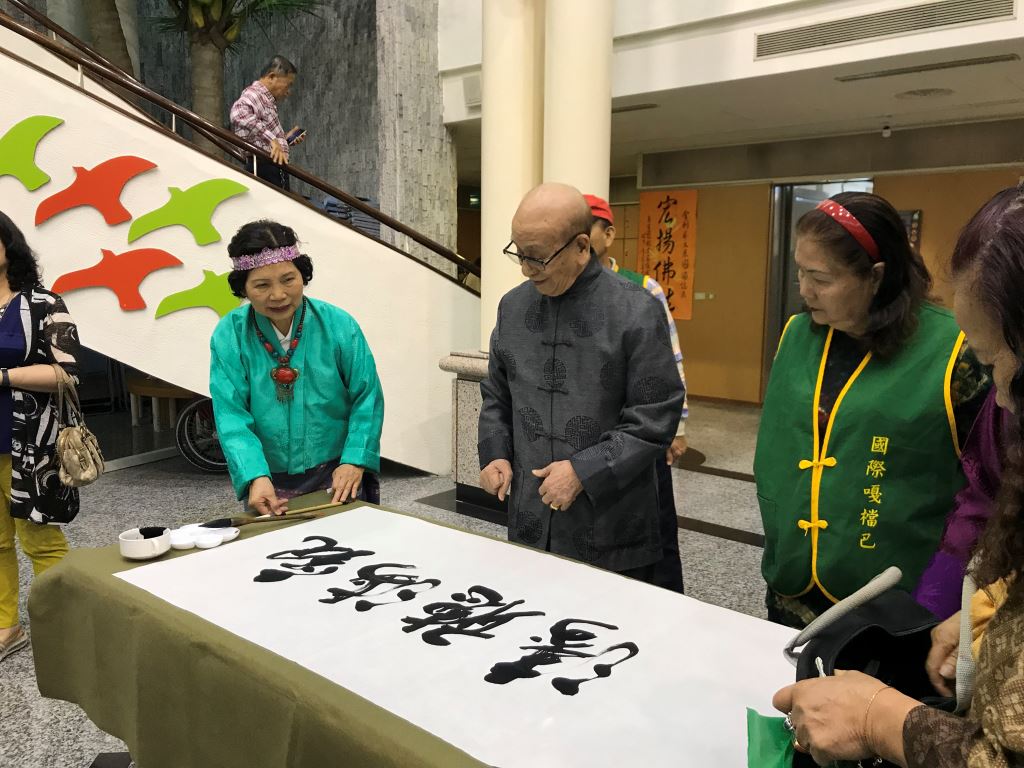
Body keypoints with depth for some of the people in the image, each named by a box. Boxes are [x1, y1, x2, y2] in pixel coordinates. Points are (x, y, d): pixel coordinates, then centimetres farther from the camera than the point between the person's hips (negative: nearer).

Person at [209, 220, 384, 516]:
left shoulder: (338, 325, -9)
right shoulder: (229, 335, -9)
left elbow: (367, 398, -5)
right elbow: (231, 415, -14)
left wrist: (354, 461, -15)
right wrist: (256, 477, -27)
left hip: (337, 479, 0)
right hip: (269, 483, 0)